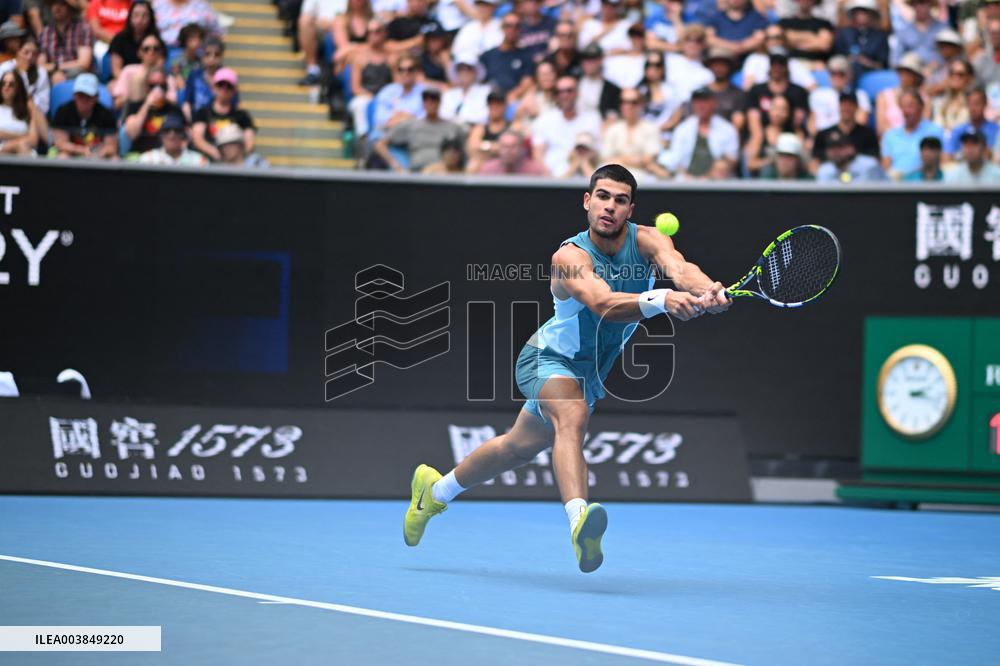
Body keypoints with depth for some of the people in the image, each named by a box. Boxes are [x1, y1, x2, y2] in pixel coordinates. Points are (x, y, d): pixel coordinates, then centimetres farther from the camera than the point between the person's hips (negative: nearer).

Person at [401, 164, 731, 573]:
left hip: (593, 372, 6)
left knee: (519, 447, 21)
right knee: (573, 415, -38)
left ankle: (436, 489, 44)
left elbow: (679, 267, -39)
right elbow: (603, 304, -48)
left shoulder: (646, 241, -18)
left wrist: (705, 290, -63)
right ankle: (579, 519, -57)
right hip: (549, 359, -6)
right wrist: (661, 300, -65)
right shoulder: (570, 257, -30)